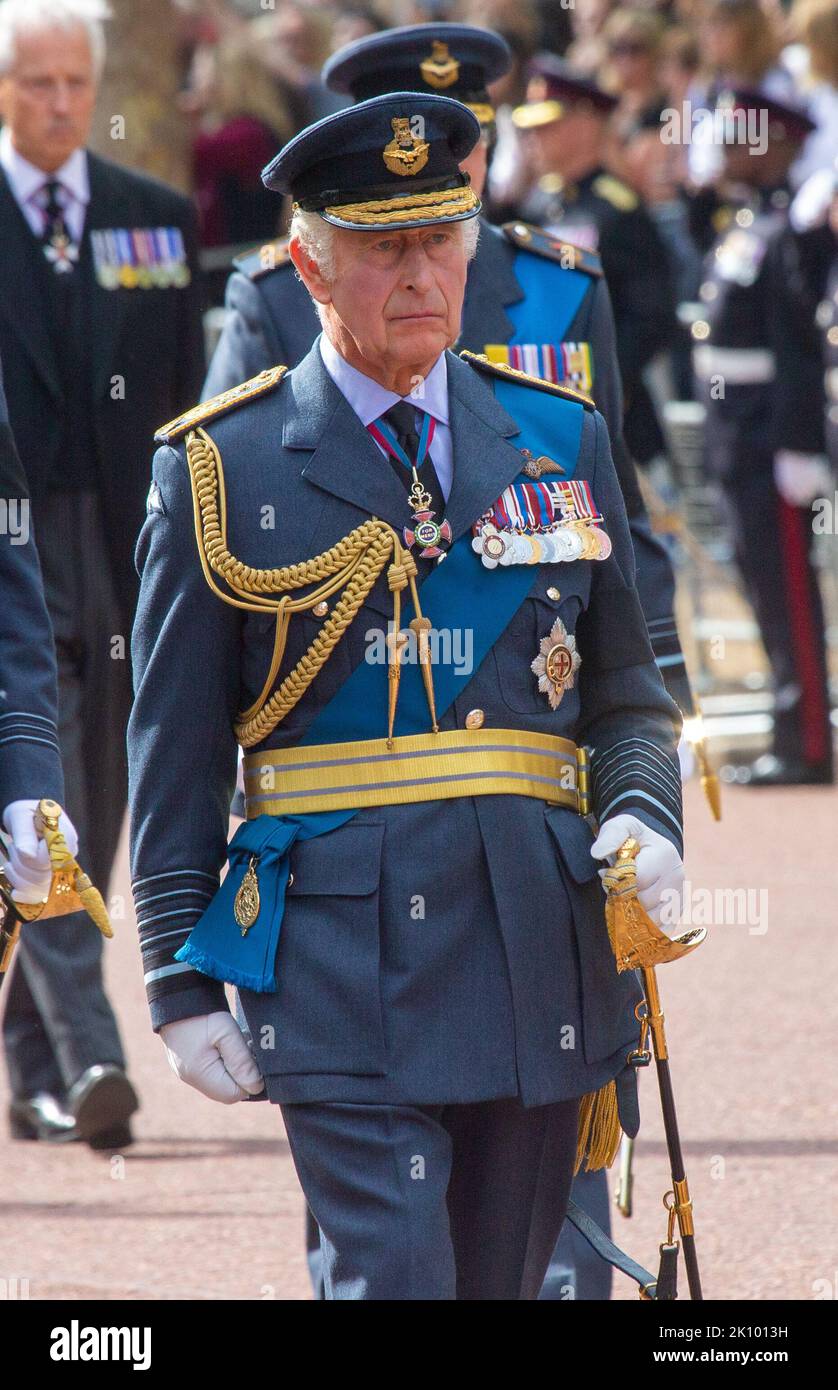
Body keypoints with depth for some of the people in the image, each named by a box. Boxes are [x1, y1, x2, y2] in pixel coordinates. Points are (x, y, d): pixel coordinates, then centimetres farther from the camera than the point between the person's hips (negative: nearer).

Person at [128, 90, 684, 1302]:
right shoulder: (224, 469, 1)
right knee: (392, 1282, -13)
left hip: (539, 953, 4)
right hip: (340, 961, -4)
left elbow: (625, 692, 15)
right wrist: (183, 984, -2)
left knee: (502, 1284, 9)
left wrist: (645, 816, -6)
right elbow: (175, 753, 2)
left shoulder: (559, 440, 11)